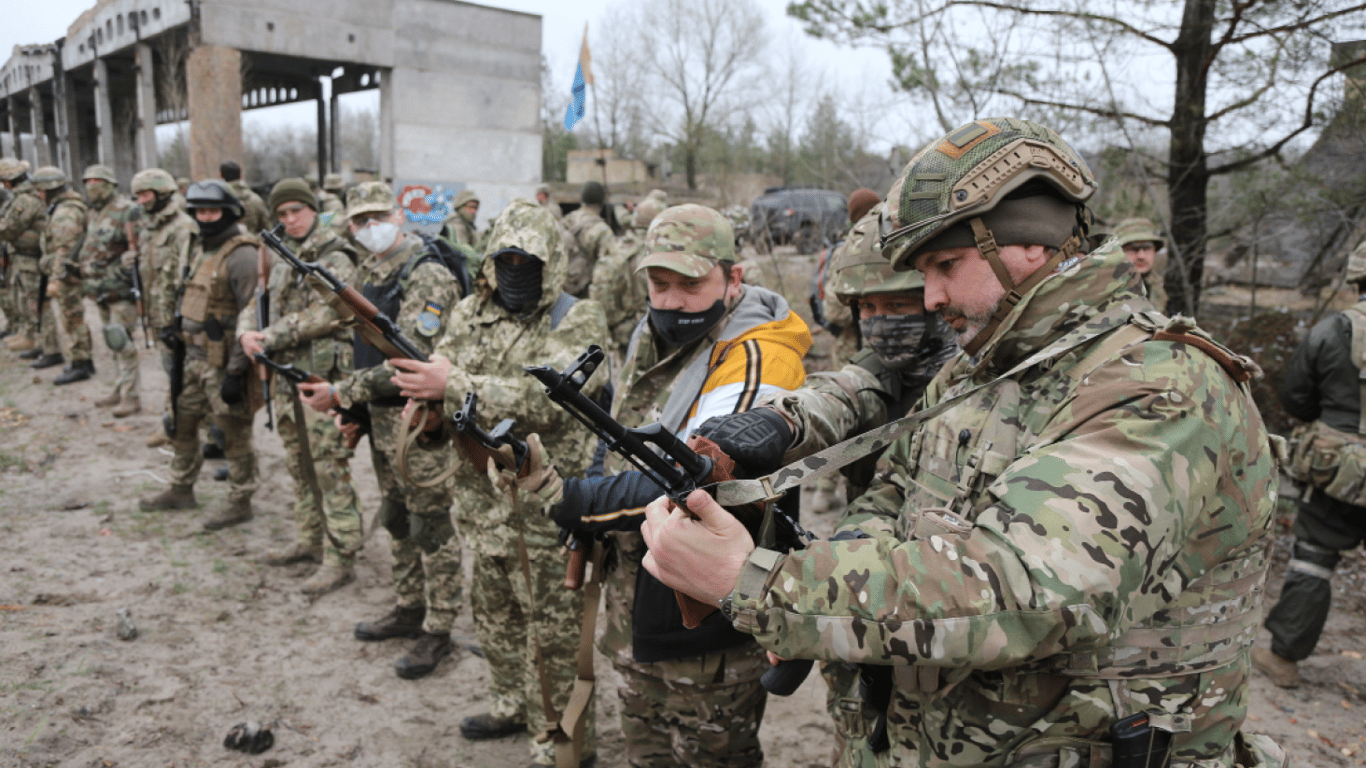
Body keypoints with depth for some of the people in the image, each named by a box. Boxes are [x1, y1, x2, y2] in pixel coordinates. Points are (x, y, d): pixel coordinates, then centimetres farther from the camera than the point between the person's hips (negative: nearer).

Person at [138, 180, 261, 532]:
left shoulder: (241, 255, -17)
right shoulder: (200, 249, 12)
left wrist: (236, 371, -22)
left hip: (223, 361, -9)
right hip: (194, 356, 9)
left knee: (233, 433, 1)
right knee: (181, 423, 18)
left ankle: (240, 502, 14)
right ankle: (181, 490, 35)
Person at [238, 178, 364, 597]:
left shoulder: (335, 259, -8)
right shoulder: (282, 261, 18)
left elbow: (323, 314, -19)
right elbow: (256, 305, 17)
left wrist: (271, 337, -15)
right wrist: (247, 332, -5)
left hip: (323, 376, -8)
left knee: (330, 468, -7)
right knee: (299, 465, 17)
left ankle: (339, 559, -2)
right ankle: (309, 541, 30)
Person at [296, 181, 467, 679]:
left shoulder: (428, 277, -19)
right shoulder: (366, 272, 10)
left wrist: (341, 393, -22)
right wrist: (355, 408, 17)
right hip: (380, 417, 9)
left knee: (431, 526, 1)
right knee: (396, 520, 19)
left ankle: (438, 631, 12)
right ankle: (408, 610, 34)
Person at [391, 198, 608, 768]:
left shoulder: (577, 322, -13)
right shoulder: (470, 315, 8)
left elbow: (542, 400, -27)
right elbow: (437, 377, 12)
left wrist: (453, 385, -31)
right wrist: (423, 407, -12)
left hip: (545, 507, -6)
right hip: (484, 500, 7)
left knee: (552, 631, 5)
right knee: (494, 613, 22)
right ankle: (512, 705, 44)